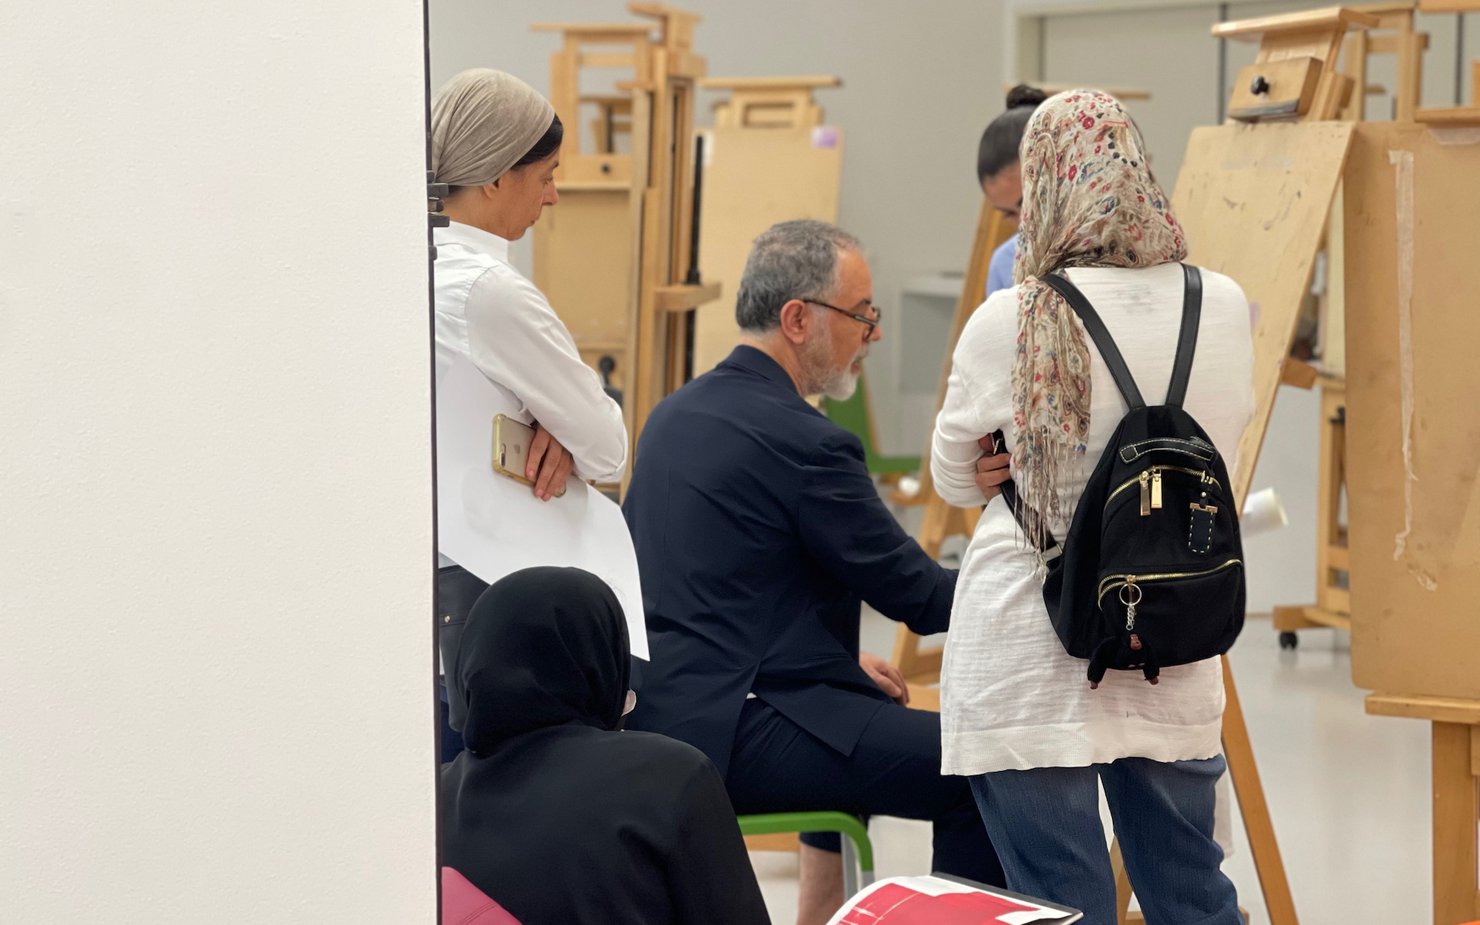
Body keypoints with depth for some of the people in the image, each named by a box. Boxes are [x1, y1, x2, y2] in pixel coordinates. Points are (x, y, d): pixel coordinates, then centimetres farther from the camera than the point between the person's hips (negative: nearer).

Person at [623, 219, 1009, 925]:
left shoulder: (673, 415, 12)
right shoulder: (805, 443, -16)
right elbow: (916, 595, -10)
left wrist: (842, 658, 22)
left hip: (661, 710, 10)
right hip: (734, 730, -10)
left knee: (873, 714, 35)